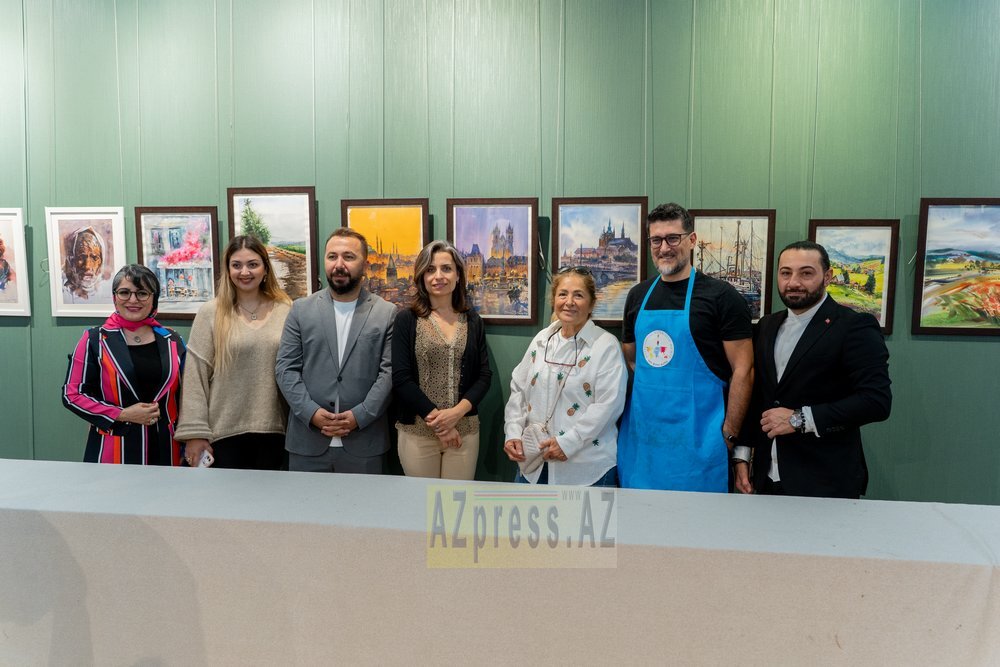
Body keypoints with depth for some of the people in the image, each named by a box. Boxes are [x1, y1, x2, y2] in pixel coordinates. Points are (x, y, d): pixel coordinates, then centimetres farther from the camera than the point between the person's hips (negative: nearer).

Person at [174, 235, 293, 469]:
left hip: (274, 430, 1)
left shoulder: (287, 311, 2)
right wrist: (195, 432, -6)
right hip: (225, 431, -1)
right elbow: (195, 377, -2)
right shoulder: (210, 314, -1)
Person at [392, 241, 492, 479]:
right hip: (416, 431, -2)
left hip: (465, 430, 2)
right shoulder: (406, 320, -1)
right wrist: (436, 418, -14)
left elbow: (484, 375, 3)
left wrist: (457, 412, -13)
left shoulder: (472, 321, 6)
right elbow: (401, 378, -7)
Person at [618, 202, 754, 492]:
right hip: (641, 434, 5)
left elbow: (743, 370, -7)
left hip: (696, 438, -4)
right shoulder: (638, 295, 9)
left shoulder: (721, 295, -6)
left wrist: (728, 435, -11)